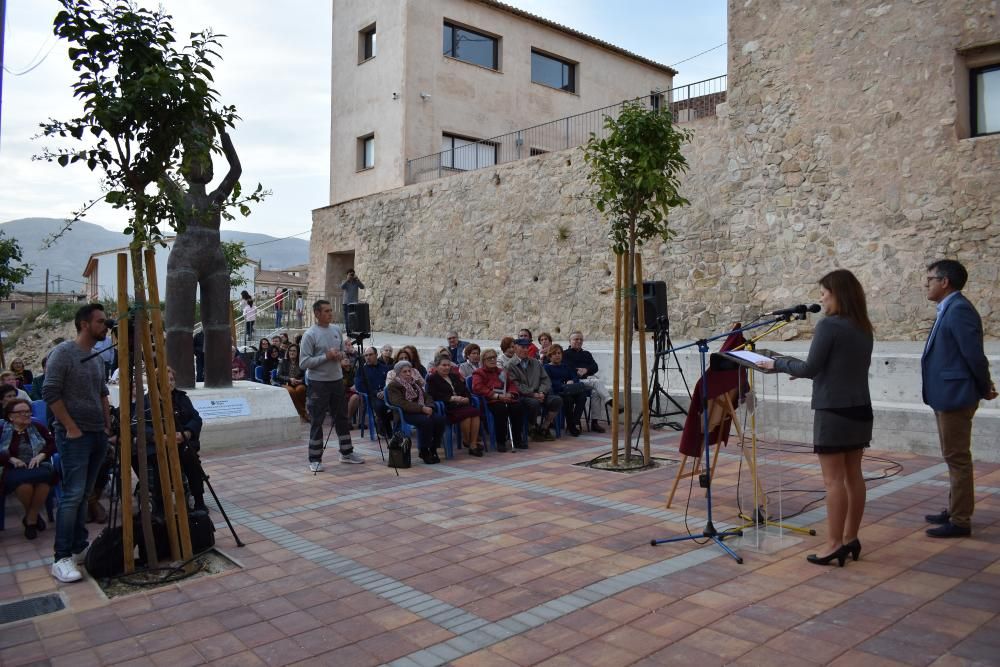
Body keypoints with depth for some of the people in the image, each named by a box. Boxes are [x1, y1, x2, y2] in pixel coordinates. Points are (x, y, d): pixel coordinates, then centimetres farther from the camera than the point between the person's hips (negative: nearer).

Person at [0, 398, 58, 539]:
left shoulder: (38, 427, 15)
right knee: (24, 483, -38)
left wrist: (41, 455, -10)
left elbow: (53, 444, 8)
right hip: (14, 469, -1)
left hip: (39, 467, 1)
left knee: (43, 478, -37)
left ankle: (30, 519, -17)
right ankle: (34, 515, -7)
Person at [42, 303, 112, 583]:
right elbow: (50, 393, -13)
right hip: (74, 435, -7)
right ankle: (62, 558, -7)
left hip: (98, 435, 7)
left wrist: (107, 426, 13)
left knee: (84, 494, 11)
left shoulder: (98, 358, 14)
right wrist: (71, 428, -13)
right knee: (73, 494, -11)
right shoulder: (63, 352, -9)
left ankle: (80, 547, 17)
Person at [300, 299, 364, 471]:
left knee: (342, 418, 15)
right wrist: (326, 356, -22)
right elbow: (303, 363, -18)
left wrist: (340, 355, -4)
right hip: (318, 382, -6)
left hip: (337, 380, 6)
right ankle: (315, 460, 11)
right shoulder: (310, 334, -13)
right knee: (317, 421, 1)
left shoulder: (336, 329, 6)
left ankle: (347, 453, 29)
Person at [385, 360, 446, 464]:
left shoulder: (415, 383, 24)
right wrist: (422, 408, -24)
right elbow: (402, 404, -16)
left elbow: (427, 396, 17)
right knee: (426, 421, -34)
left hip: (420, 412, 7)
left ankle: (432, 449, -8)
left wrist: (429, 407, -8)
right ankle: (424, 452, -19)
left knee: (440, 419, -21)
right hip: (404, 414, -7)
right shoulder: (393, 386, -1)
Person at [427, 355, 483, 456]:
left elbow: (465, 390, 22)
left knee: (475, 411, -26)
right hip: (447, 408, -6)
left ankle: (473, 444, -26)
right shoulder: (432, 379, 8)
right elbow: (434, 395, -8)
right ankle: (466, 441, -8)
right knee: (467, 413, -31)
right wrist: (452, 398, -19)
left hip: (462, 405, 6)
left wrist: (467, 398, -3)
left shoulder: (455, 376, 28)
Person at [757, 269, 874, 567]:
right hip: (860, 409, 8)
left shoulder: (828, 325, -14)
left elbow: (811, 367, -15)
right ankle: (850, 538, 21)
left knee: (834, 479, -4)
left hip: (834, 411, -8)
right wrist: (800, 369, 21)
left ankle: (834, 545, 1)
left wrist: (778, 363, 0)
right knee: (853, 475, 12)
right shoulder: (864, 329, 12)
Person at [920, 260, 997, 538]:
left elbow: (974, 354, -19)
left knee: (957, 458, -2)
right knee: (955, 458, 18)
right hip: (947, 397, 10)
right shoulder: (950, 309, 13)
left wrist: (985, 388, -7)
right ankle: (955, 510, 30)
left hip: (955, 397, -10)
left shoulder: (959, 309, -18)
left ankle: (960, 521, 6)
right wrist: (984, 386, 13)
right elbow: (972, 355, 17)